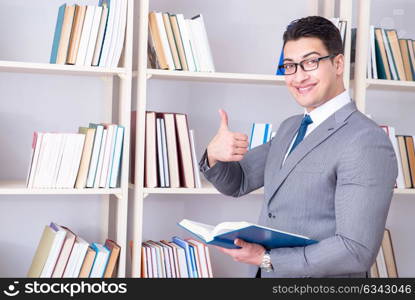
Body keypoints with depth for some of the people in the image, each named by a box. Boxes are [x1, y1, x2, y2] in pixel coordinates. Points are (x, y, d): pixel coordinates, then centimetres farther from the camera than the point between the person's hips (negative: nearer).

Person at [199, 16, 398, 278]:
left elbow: (357, 252, -25)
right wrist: (213, 155, -12)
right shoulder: (289, 128, 5)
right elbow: (237, 182, 10)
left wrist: (266, 258, -21)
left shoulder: (366, 143, -21)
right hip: (266, 274, 8)